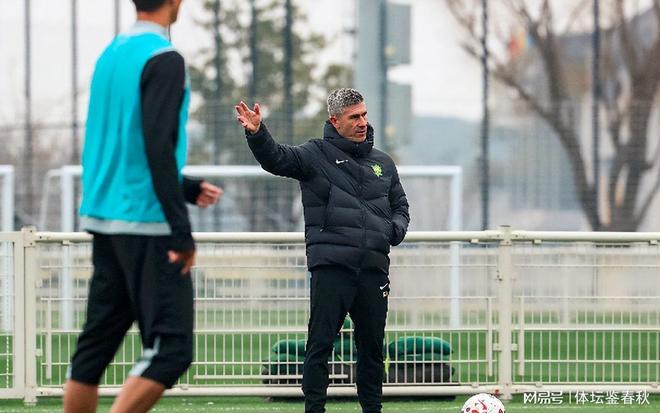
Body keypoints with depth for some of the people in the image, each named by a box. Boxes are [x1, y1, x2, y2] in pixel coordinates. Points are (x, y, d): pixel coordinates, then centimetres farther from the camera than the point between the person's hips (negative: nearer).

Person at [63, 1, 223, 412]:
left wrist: (188, 188, 27)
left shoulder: (111, 55, 15)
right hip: (148, 224, -9)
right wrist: (182, 233, -17)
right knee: (171, 348, -8)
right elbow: (158, 148, -18)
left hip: (103, 219, 9)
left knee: (96, 344, 9)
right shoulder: (163, 60, -11)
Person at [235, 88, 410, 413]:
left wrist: (398, 226, 5)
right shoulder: (316, 155, 3)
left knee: (372, 346, 10)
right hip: (330, 264, -4)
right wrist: (256, 133, -32)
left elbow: (400, 204, 28)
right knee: (320, 343, -7)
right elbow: (276, 158, -12)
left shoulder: (382, 163, 19)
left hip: (374, 266, 4)